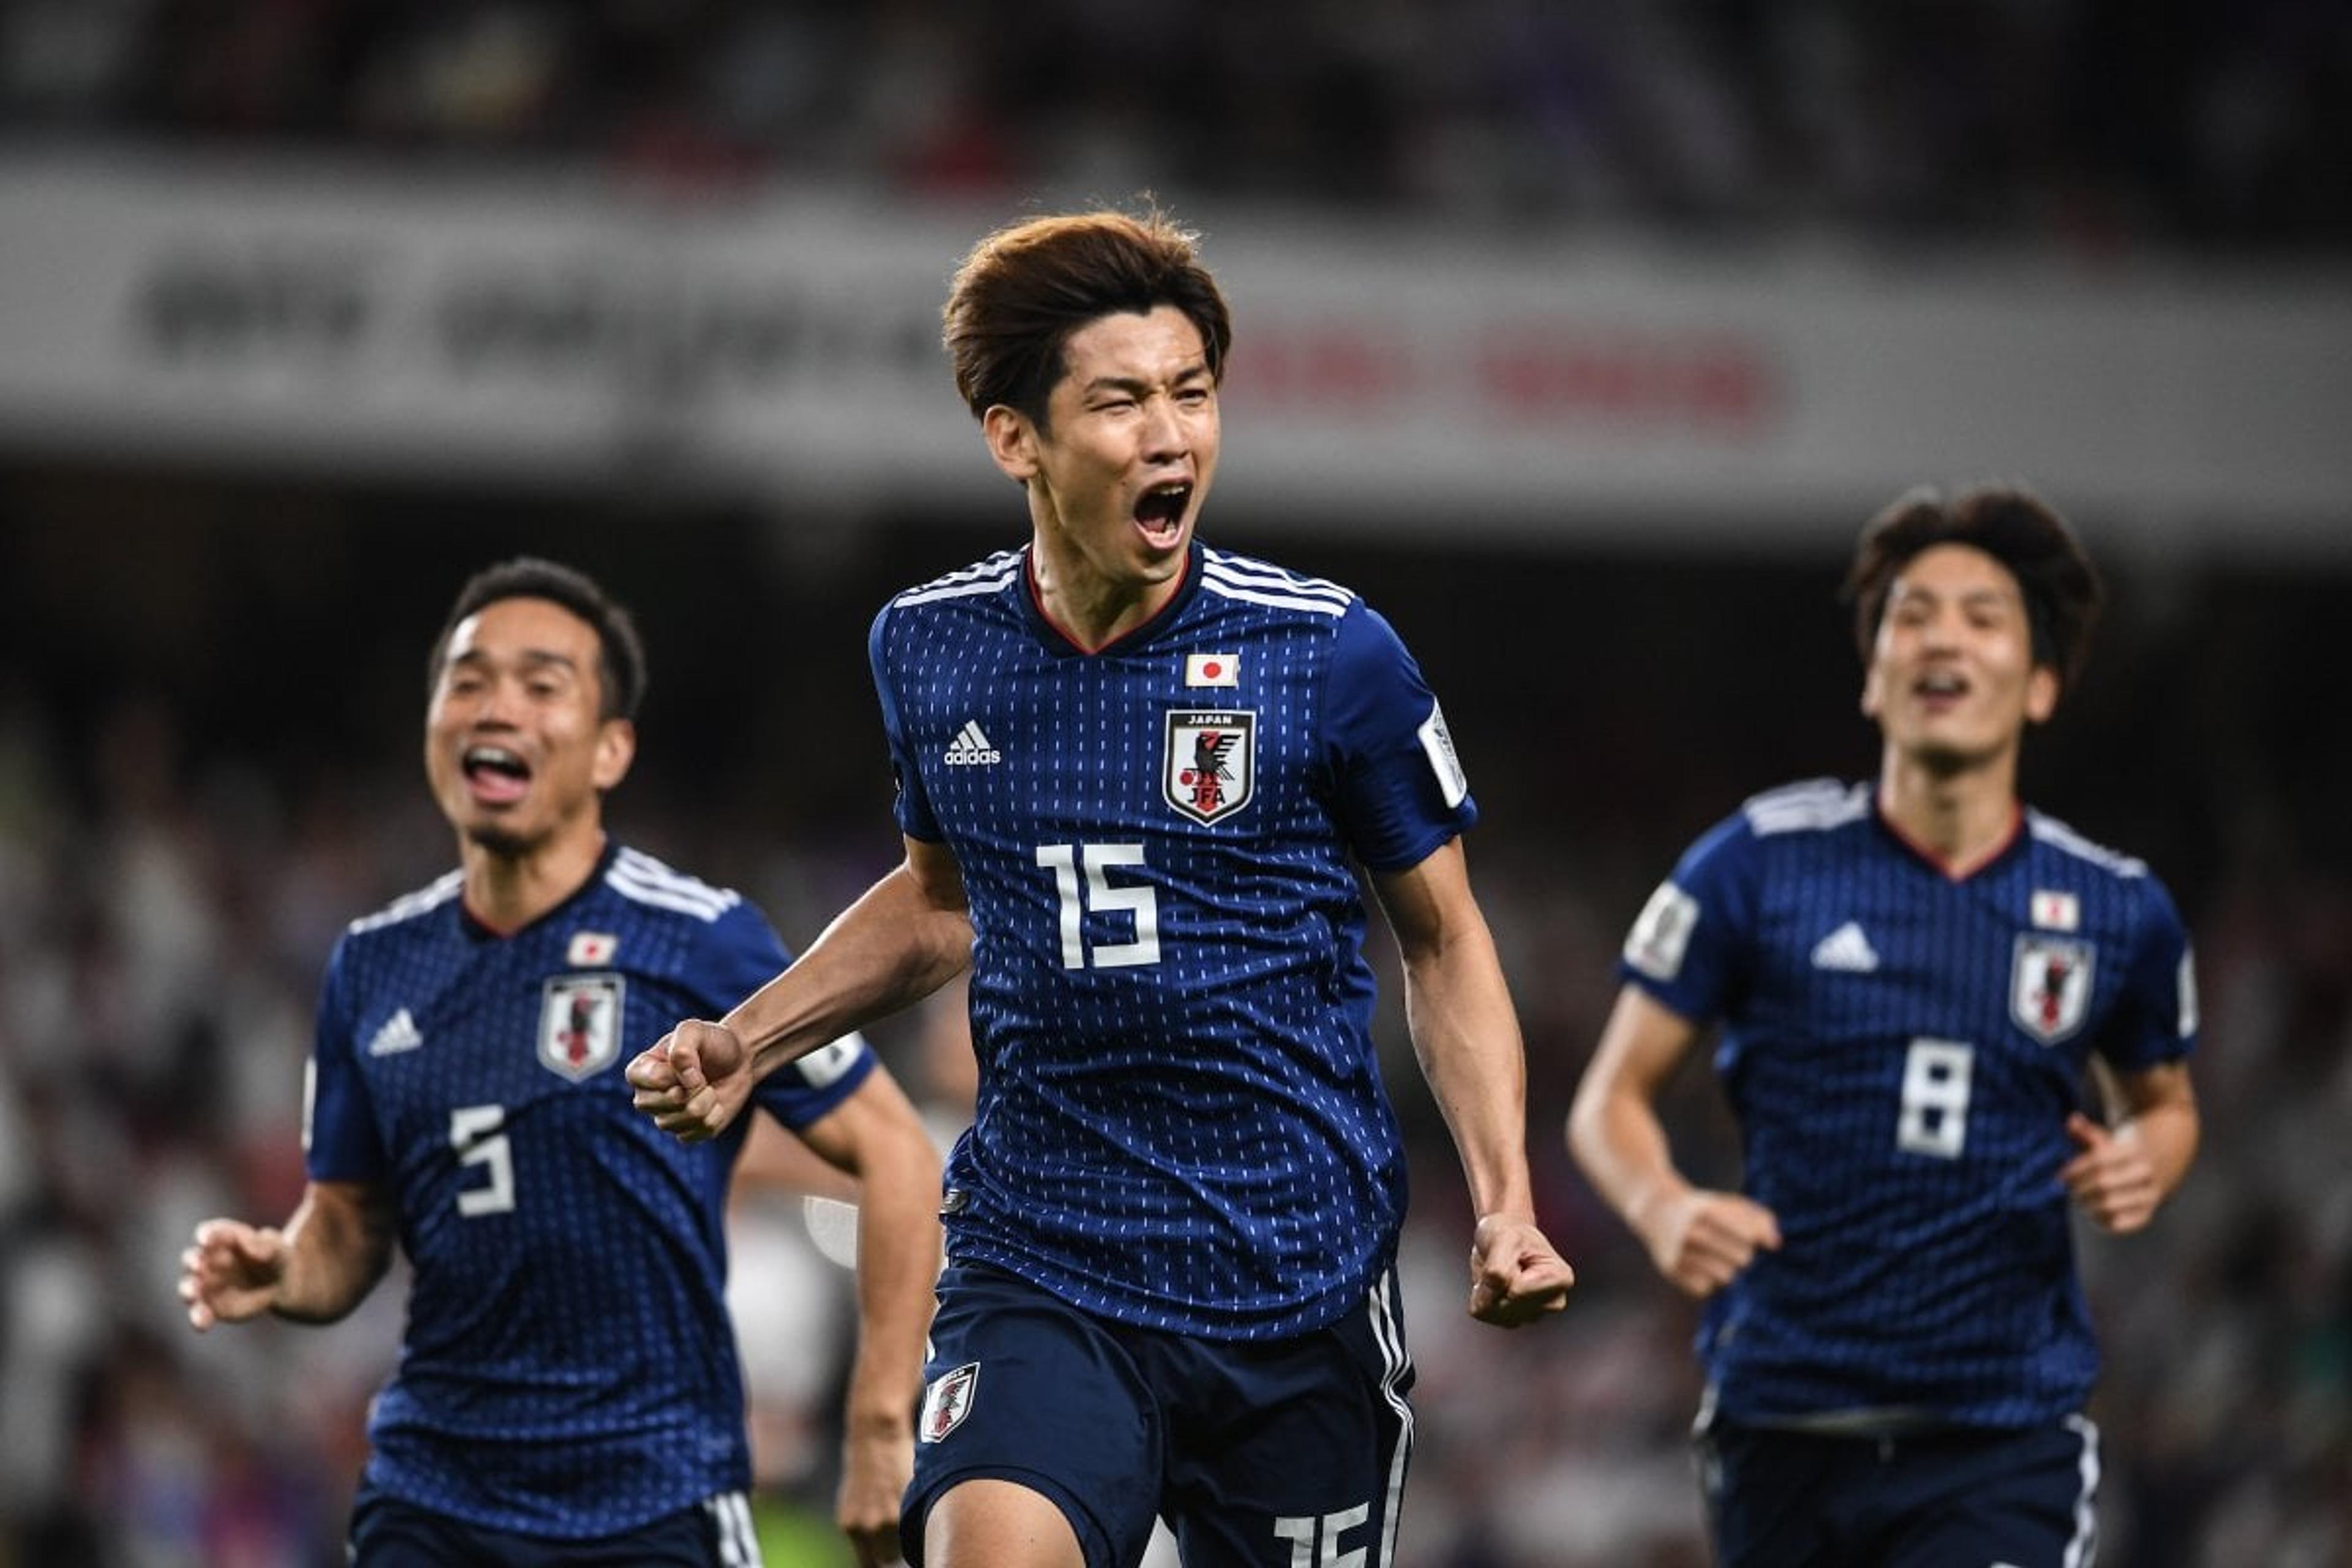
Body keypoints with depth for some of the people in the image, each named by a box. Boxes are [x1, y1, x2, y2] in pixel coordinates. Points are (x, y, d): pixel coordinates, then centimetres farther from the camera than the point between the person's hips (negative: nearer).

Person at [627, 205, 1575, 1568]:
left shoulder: (1328, 657, -7)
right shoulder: (930, 651, 2)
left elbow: (1445, 940, 4)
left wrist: (1506, 1202, -8)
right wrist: (751, 1039, 10)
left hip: (1300, 1293, 0)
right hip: (1041, 1272, 0)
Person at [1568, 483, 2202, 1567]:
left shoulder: (2118, 912, 3)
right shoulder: (1759, 866, -2)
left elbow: (2162, 1102, 22)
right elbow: (1613, 1096, 3)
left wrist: (2143, 1162, -2)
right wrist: (1664, 1209, -19)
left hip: (2003, 1447, -1)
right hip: (1784, 1429, 1)